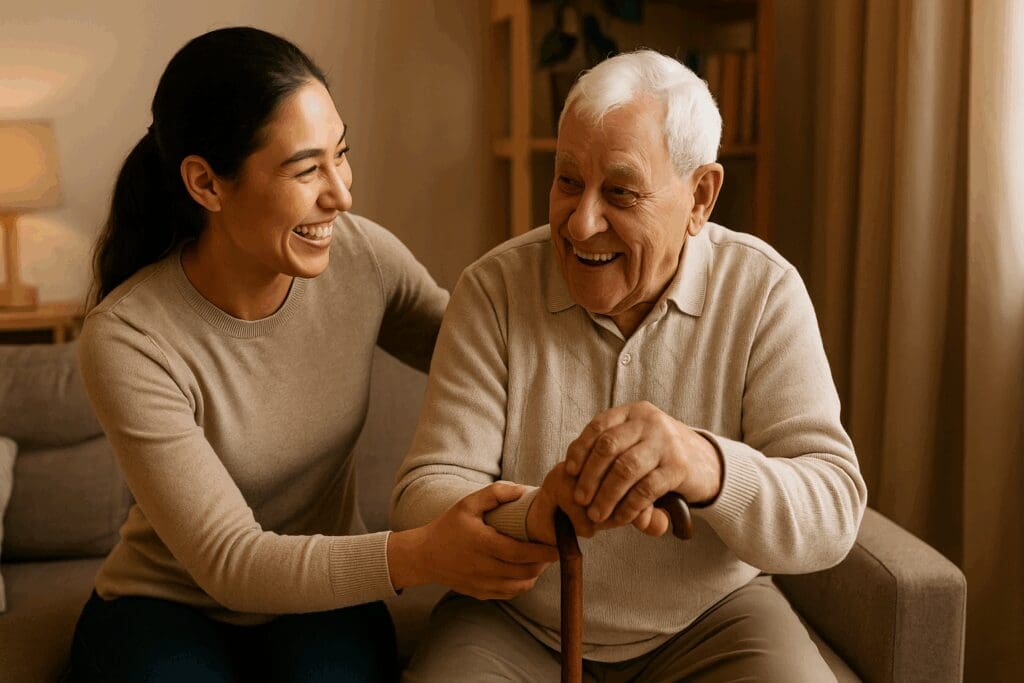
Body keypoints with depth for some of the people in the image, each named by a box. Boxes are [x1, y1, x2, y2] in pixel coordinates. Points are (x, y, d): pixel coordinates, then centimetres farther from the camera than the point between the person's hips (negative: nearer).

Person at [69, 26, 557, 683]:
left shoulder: (363, 255, -13)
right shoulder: (127, 342, -23)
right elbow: (229, 562, -24)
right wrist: (421, 555, -38)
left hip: (323, 599, 2)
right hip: (169, 601, -2)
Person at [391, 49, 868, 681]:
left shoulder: (763, 291, -10)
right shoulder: (494, 289, -10)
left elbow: (834, 515, -17)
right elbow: (423, 499, -15)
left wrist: (708, 467, -40)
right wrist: (530, 515, -38)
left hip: (709, 620, 0)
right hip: (518, 627, 0)